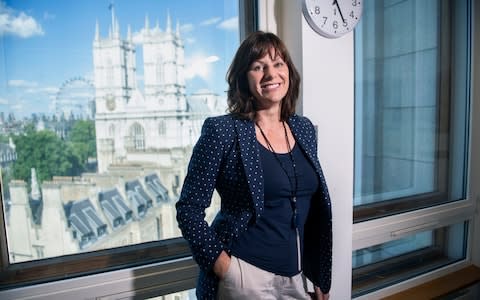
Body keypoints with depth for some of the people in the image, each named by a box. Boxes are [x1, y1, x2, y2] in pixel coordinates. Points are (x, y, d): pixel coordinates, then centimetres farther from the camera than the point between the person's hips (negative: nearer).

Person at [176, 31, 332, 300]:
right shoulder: (222, 131, -14)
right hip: (246, 277, -5)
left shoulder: (304, 128, 2)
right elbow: (189, 208, -11)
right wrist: (223, 265, -14)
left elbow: (316, 210, 8)